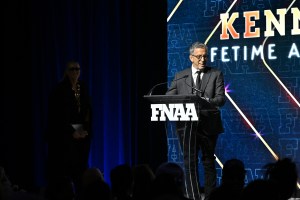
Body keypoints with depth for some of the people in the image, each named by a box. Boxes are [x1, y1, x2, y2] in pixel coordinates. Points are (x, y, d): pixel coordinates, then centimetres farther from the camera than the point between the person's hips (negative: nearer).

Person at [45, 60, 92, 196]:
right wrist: (72, 132, -15)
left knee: (80, 165, 3)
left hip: (82, 133, 5)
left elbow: (88, 112, 11)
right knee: (65, 166, -8)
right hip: (64, 134, -5)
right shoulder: (59, 90, -8)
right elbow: (58, 115, -12)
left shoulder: (83, 88, 9)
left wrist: (86, 130, -3)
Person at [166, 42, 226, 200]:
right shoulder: (180, 76, 11)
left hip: (208, 125, 0)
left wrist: (207, 101, -25)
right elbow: (168, 98, 4)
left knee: (208, 162, 10)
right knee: (190, 162, -5)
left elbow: (221, 99, -5)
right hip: (187, 125, 0)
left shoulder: (216, 74, 7)